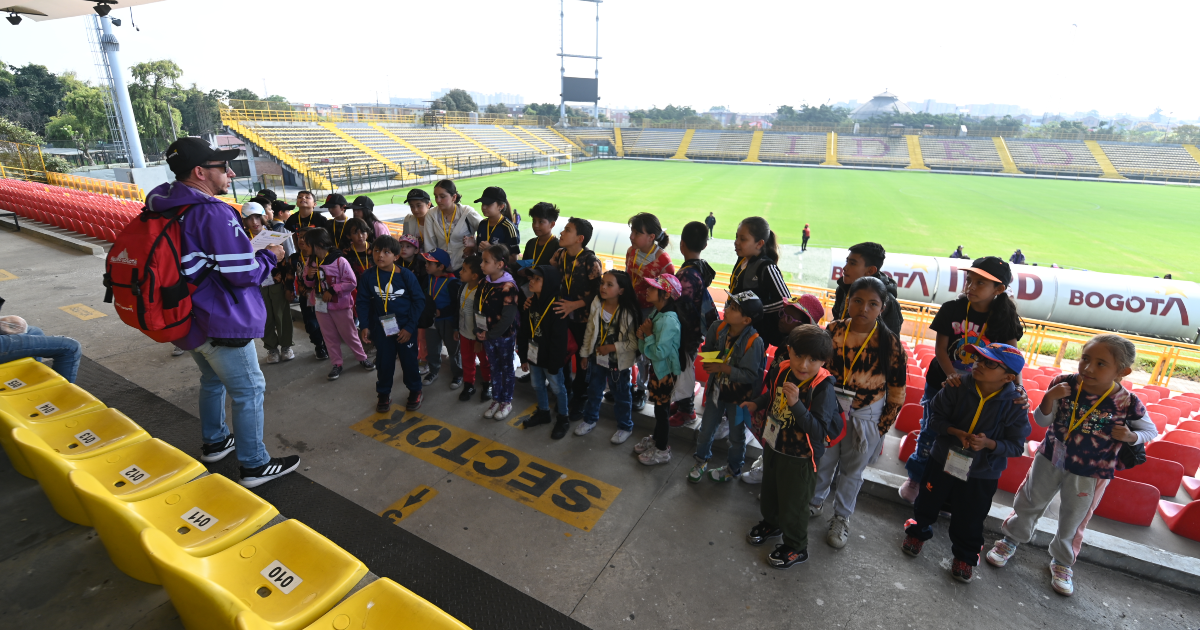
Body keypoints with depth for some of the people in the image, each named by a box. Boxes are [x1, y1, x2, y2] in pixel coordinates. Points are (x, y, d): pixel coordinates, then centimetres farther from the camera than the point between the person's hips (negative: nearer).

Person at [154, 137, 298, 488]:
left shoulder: (163, 208, 5)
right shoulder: (214, 214, -23)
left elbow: (198, 262, 12)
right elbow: (244, 273, -24)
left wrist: (251, 250, 10)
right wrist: (270, 256, -5)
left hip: (186, 321, 9)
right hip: (220, 324, -9)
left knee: (212, 380, 27)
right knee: (249, 391, 3)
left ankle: (214, 443, 44)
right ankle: (254, 466, 12)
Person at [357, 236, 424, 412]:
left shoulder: (406, 275, -14)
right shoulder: (367, 277, -5)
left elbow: (419, 300, -10)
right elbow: (363, 303, 3)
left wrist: (409, 327, -13)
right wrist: (364, 326, -6)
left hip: (405, 328, -2)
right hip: (381, 328, 2)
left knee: (409, 360, 10)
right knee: (384, 362, 13)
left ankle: (415, 391, 30)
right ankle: (383, 394, 31)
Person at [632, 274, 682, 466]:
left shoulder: (669, 320, -29)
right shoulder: (656, 312, -1)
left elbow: (659, 352, -30)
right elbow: (645, 349, 7)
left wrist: (648, 334, -19)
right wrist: (642, 334, -14)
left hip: (665, 371, -8)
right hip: (656, 367, 8)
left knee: (662, 408, 7)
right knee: (658, 405, 23)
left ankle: (662, 450, 25)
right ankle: (656, 438, 42)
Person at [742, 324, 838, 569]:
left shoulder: (823, 387, -28)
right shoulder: (780, 371, -12)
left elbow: (819, 431, -33)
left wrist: (796, 404, -42)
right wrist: (755, 404, -2)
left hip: (800, 457, -6)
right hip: (773, 446, 6)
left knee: (793, 503, 14)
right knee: (769, 491, 28)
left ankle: (796, 548, 40)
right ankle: (771, 523, 57)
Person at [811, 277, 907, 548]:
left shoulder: (890, 343, -15)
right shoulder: (833, 330, -10)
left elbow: (897, 392, -7)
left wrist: (882, 427, -5)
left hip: (865, 418, -1)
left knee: (851, 470, 17)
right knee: (822, 461, 19)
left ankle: (841, 518, 39)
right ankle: (814, 502, 46)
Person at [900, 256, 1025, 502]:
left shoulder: (1005, 319, -8)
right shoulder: (952, 309, -11)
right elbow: (940, 348, -11)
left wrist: (1019, 388, -30)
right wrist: (951, 375, -28)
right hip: (942, 382, -1)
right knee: (931, 432, 8)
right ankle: (915, 476, 29)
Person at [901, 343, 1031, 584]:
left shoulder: (1016, 405, -17)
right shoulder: (958, 387, -17)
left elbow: (1016, 446, -10)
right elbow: (936, 418, -8)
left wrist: (989, 443, -28)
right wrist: (957, 432, -25)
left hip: (983, 474, -1)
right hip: (944, 460, 1)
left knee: (969, 520, 13)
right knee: (927, 502, 19)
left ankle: (965, 556, 41)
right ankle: (918, 532, 48)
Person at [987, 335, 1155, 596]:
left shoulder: (1128, 403, -17)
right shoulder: (1064, 384, -16)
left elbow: (1150, 430, 2)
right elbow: (1042, 421, -10)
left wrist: (1131, 436, -20)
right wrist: (1049, 398, -28)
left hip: (1090, 474, 0)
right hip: (1050, 459, 1)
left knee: (1072, 520, 18)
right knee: (1029, 503, 18)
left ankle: (1062, 561, 41)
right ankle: (1011, 538, 42)